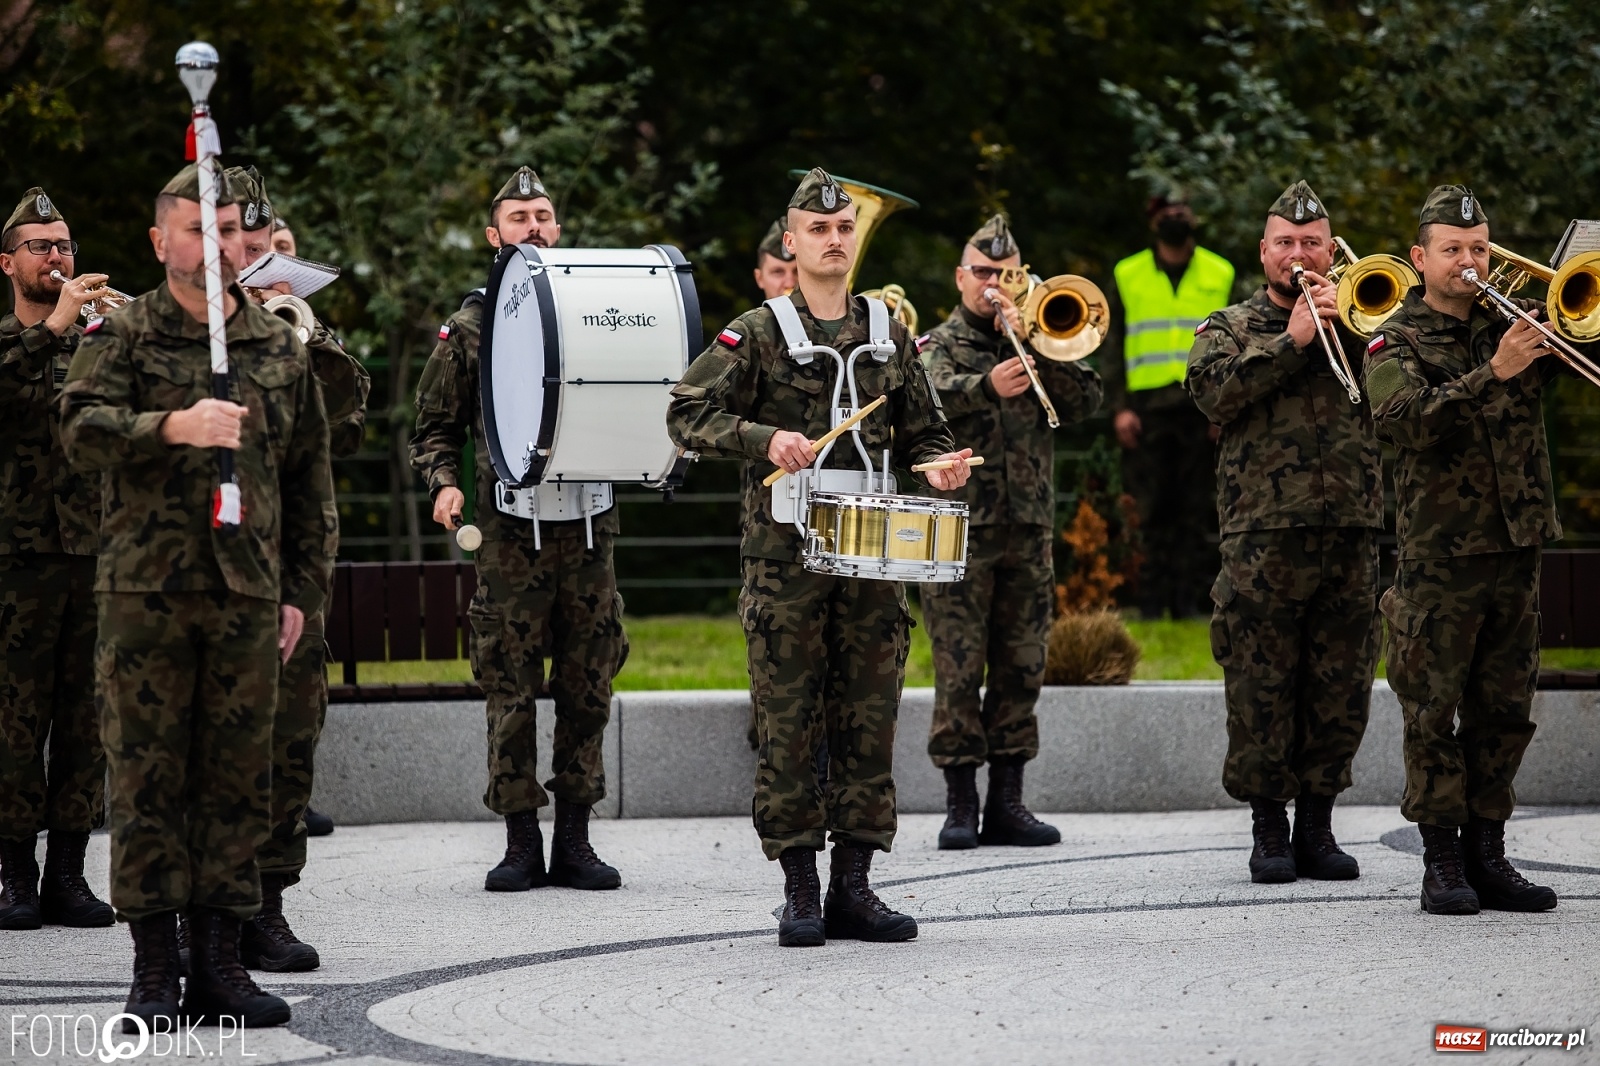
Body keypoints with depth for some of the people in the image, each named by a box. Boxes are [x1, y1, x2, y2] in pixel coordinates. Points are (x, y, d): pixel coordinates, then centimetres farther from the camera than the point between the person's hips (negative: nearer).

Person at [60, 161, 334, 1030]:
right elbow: (81, 429, -12)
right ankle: (153, 969, 2)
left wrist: (301, 590, 13)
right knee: (148, 777, -2)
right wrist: (174, 426, -27)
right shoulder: (120, 337, 4)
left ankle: (219, 960, 9)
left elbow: (309, 479, 18)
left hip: (248, 597, 3)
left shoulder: (281, 348, 14)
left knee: (237, 778, 3)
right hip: (144, 593, -3)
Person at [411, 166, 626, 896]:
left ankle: (574, 840, 10)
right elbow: (435, 426, 10)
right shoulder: (470, 328, 7)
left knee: (587, 686, 4)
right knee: (511, 690, -2)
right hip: (511, 532, -2)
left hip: (590, 524, 2)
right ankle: (521, 842, 4)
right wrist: (445, 484, -7)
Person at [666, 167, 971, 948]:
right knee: (790, 725, -2)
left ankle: (853, 888, 9)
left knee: (868, 721, 3)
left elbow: (921, 430, 21)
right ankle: (800, 892, 4)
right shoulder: (757, 335, 0)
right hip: (785, 555, -4)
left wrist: (938, 465, -1)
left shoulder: (888, 335, 12)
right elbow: (687, 415, -6)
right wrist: (765, 438, -19)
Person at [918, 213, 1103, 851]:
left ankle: (1007, 800, 10)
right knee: (959, 667, -6)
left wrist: (1035, 347, -9)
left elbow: (1085, 402, 1)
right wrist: (988, 385, -34)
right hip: (959, 528, -4)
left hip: (1029, 529, 4)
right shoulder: (938, 344, 7)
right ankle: (960, 803, -3)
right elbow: (931, 398, -16)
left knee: (1021, 667, 5)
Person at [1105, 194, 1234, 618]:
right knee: (1154, 510, -3)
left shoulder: (1220, 276, 12)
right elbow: (1112, 348, 9)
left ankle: (1189, 600, 4)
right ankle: (1151, 602, 1)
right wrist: (1119, 407, -2)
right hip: (1147, 406, -1)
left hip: (1202, 408, 1)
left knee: (1195, 512, 0)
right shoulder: (1127, 276, 10)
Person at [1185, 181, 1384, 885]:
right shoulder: (1229, 327, 12)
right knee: (1261, 688, -3)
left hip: (1351, 531, 2)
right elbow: (1216, 394, -7)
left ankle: (1316, 825, 12)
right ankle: (1270, 831, 6)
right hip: (1263, 532, -2)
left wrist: (1345, 326, -8)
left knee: (1341, 690, 3)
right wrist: (1290, 339, -12)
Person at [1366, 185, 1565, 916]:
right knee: (1433, 712, -2)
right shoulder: (1396, 343, -1)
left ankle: (1488, 855, 13)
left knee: (1504, 712, 7)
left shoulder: (1513, 325, 11)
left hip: (1516, 547, 4)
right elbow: (1404, 421, -19)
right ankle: (1442, 862, 3)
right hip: (1439, 556, -4)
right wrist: (1492, 375, -30)